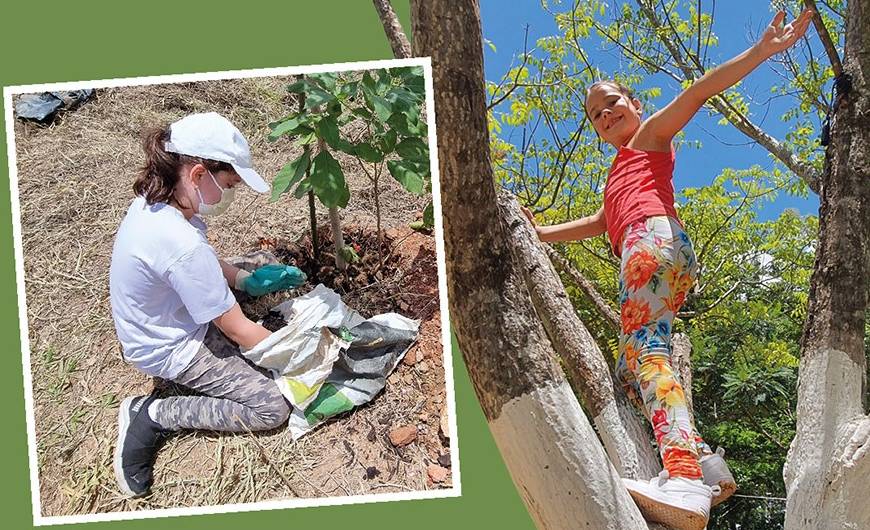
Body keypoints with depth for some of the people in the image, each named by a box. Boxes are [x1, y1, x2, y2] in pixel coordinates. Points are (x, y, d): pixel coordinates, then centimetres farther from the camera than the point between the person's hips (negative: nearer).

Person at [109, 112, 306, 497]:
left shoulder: (152, 202, -10)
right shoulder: (182, 245, -37)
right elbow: (238, 331, -26)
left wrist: (247, 280, 0)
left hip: (156, 324, 9)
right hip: (171, 351, -9)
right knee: (272, 409, -13)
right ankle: (153, 416, -6)